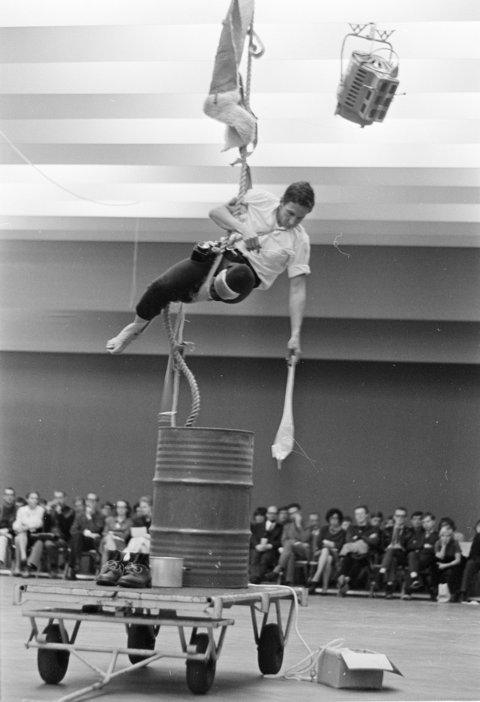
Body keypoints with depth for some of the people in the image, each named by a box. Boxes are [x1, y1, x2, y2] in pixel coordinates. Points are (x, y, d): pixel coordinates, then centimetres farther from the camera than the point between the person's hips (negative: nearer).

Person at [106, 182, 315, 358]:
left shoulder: (299, 241, -4)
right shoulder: (260, 199, -1)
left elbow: (298, 288, -3)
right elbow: (216, 211, 1)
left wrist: (295, 335, -9)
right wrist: (243, 229, -18)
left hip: (248, 271, -3)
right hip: (219, 255, 3)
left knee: (241, 276, -44)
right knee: (162, 286, -15)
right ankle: (137, 326, 11)